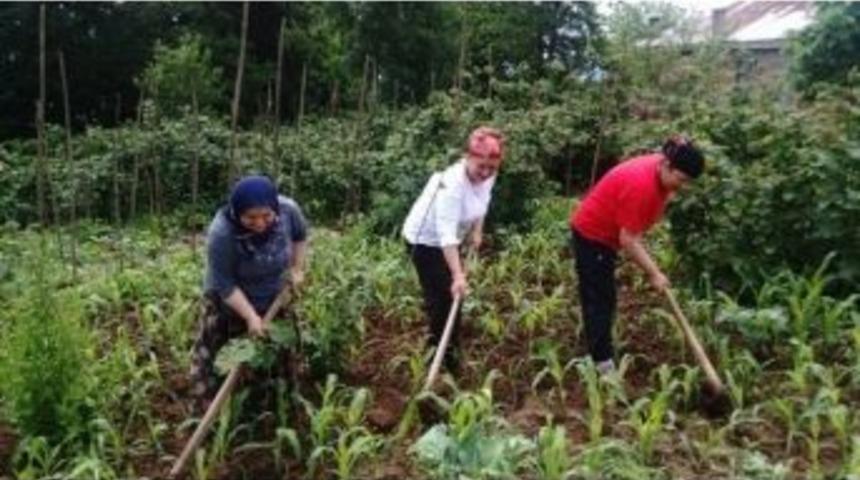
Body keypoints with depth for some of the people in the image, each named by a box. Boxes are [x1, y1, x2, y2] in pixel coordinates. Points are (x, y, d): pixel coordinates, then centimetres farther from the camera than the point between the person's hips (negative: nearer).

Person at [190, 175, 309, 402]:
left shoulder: (288, 210, -25)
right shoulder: (221, 234, -36)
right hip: (229, 300, -4)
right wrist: (251, 316, -27)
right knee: (210, 351, 5)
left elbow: (300, 235, 0)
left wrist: (296, 269, -1)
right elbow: (224, 284, -26)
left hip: (274, 297, 4)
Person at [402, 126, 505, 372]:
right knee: (441, 296, -7)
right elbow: (446, 235, -41)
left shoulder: (487, 176, -13)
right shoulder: (451, 185, -37)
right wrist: (457, 275, -44)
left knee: (454, 294, 15)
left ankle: (451, 351, 31)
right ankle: (442, 355, 8)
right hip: (425, 240, -8)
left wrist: (476, 231, 1)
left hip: (449, 239, 8)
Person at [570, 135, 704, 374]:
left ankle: (599, 354, 31)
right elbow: (628, 240, -29)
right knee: (599, 300, -5)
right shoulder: (641, 184, -33)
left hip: (606, 233, 10)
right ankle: (603, 363, 2)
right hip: (592, 235, -10)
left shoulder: (660, 173, -5)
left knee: (603, 299, 18)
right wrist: (654, 273, -23)